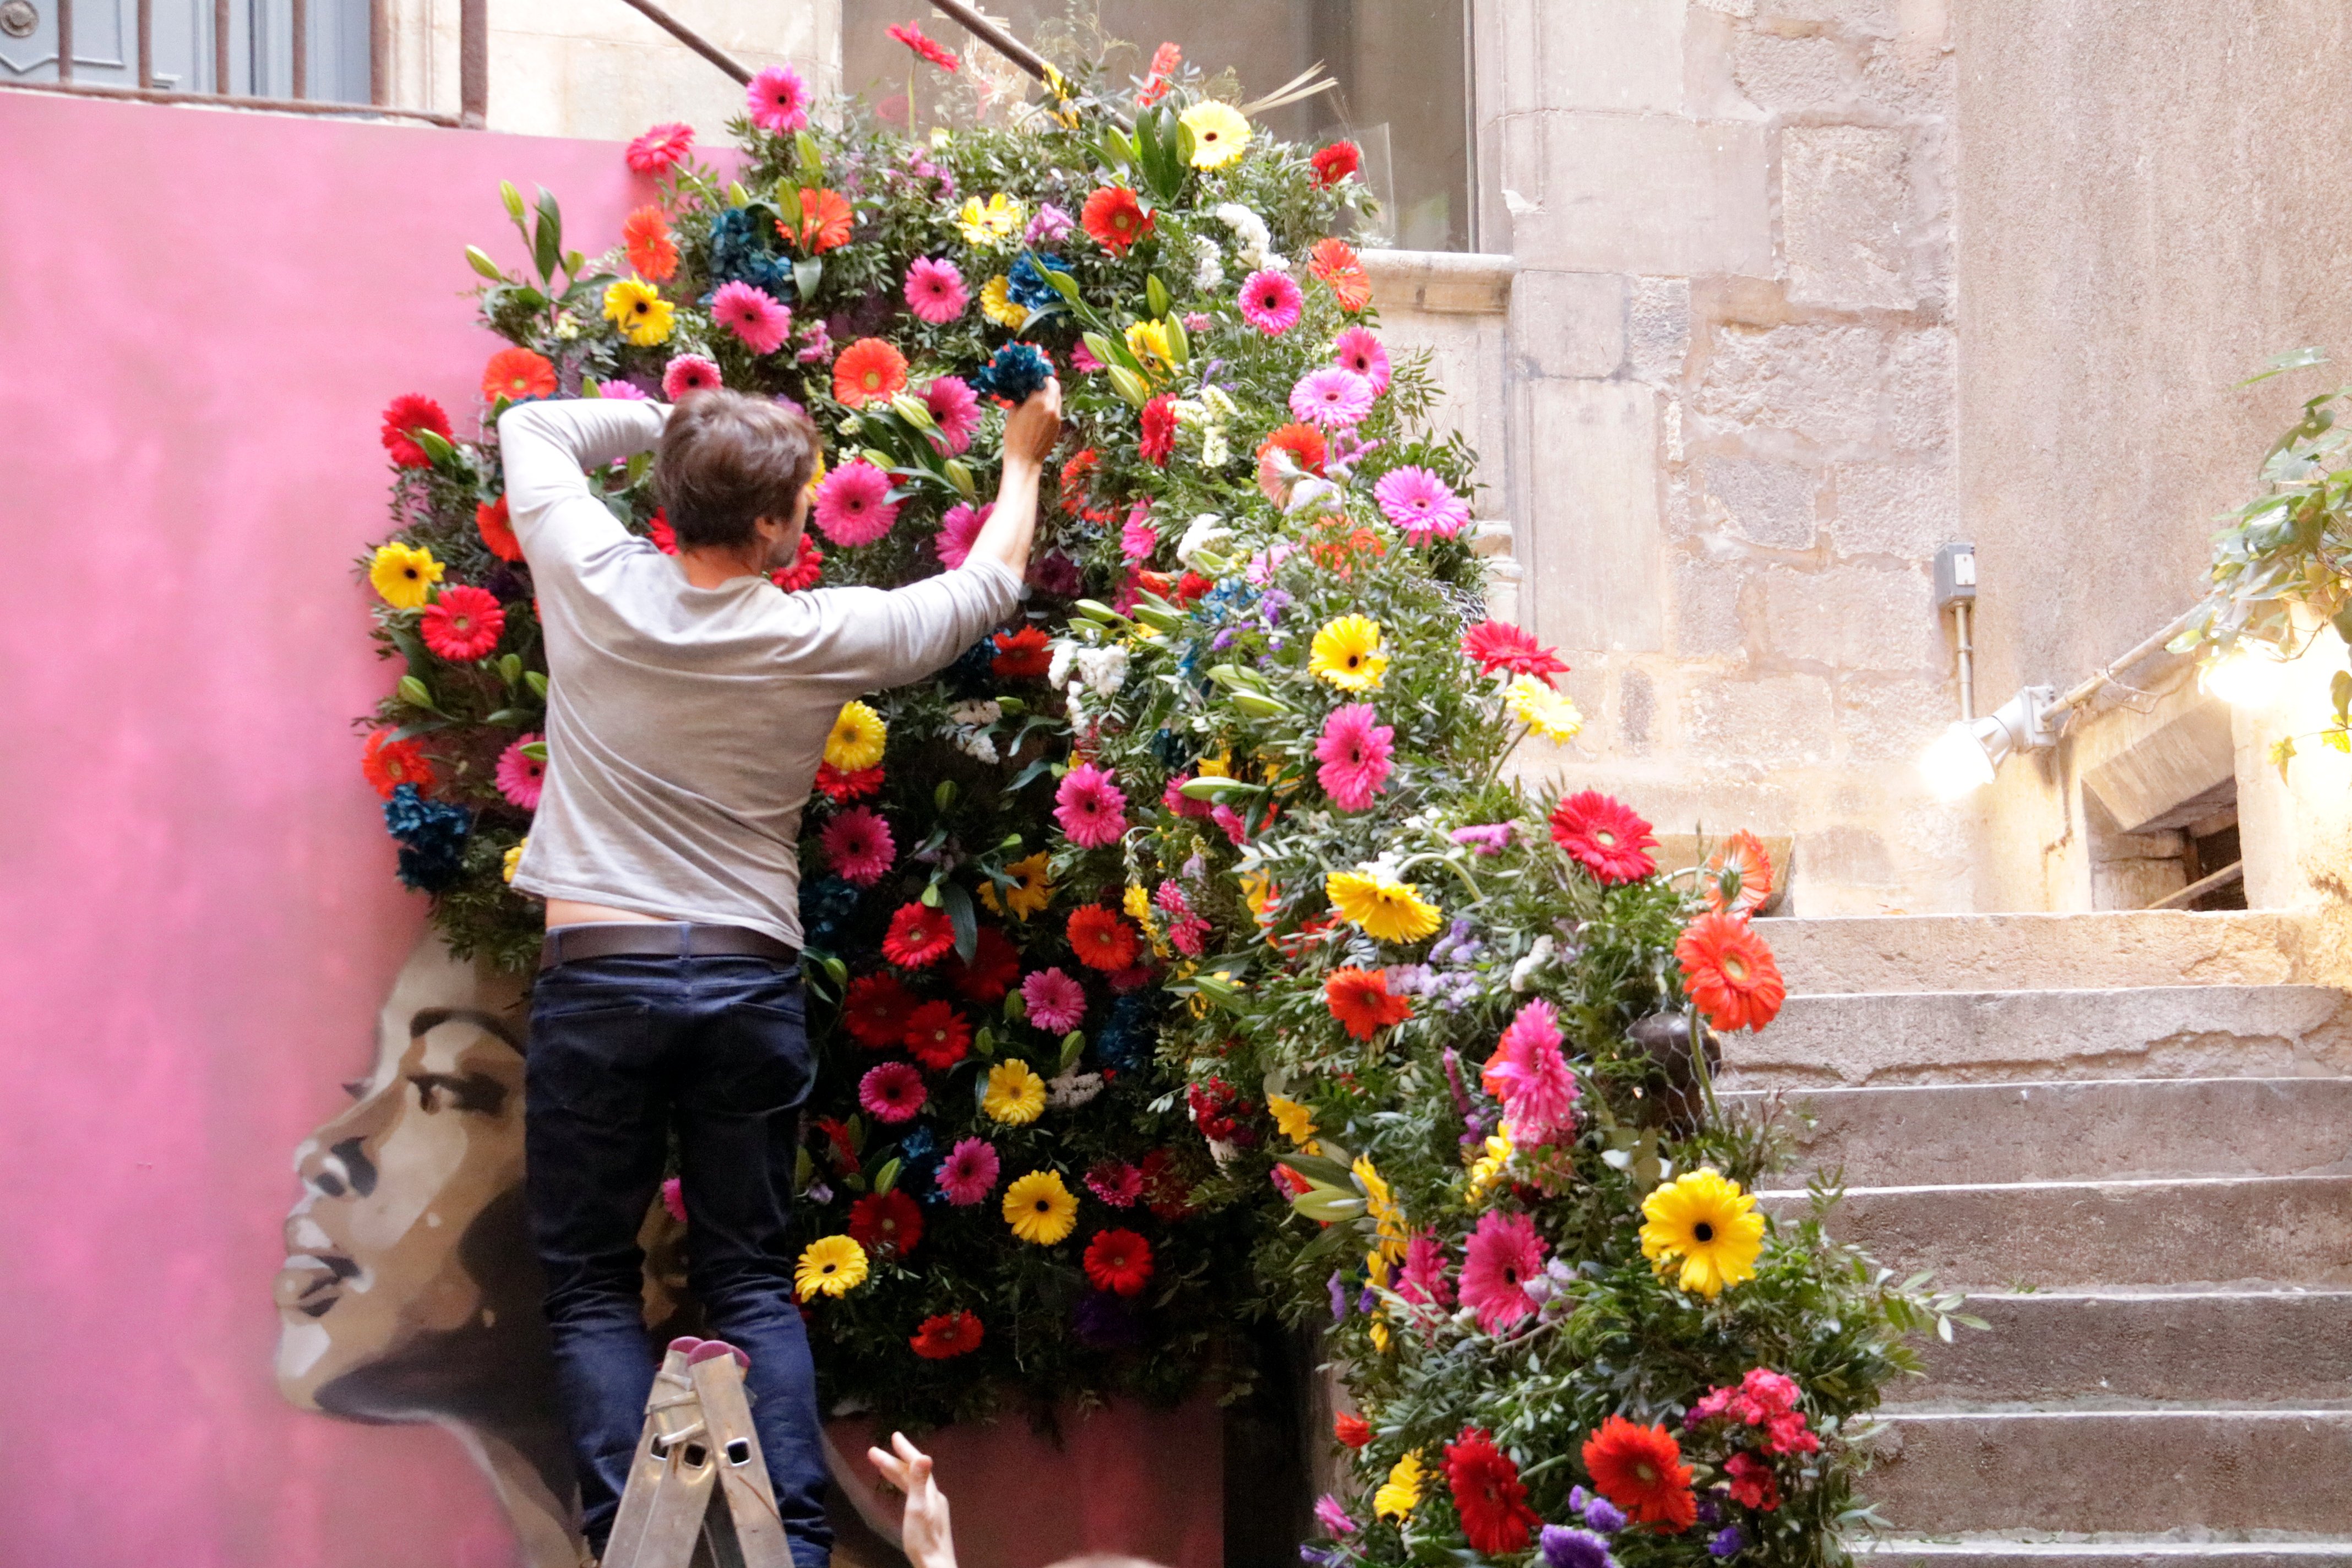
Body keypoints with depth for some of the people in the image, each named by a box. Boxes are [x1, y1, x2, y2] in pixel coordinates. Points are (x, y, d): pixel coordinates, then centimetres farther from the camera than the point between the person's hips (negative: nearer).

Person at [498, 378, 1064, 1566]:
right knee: (751, 1282, 10)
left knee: (589, 1283, 6)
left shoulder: (593, 584, -6)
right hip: (751, 981, 1)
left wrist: (676, 422, 16)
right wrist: (1022, 459, 28)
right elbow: (988, 586, 14)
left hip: (597, 979, -1)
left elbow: (534, 426, 13)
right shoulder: (821, 641, -5)